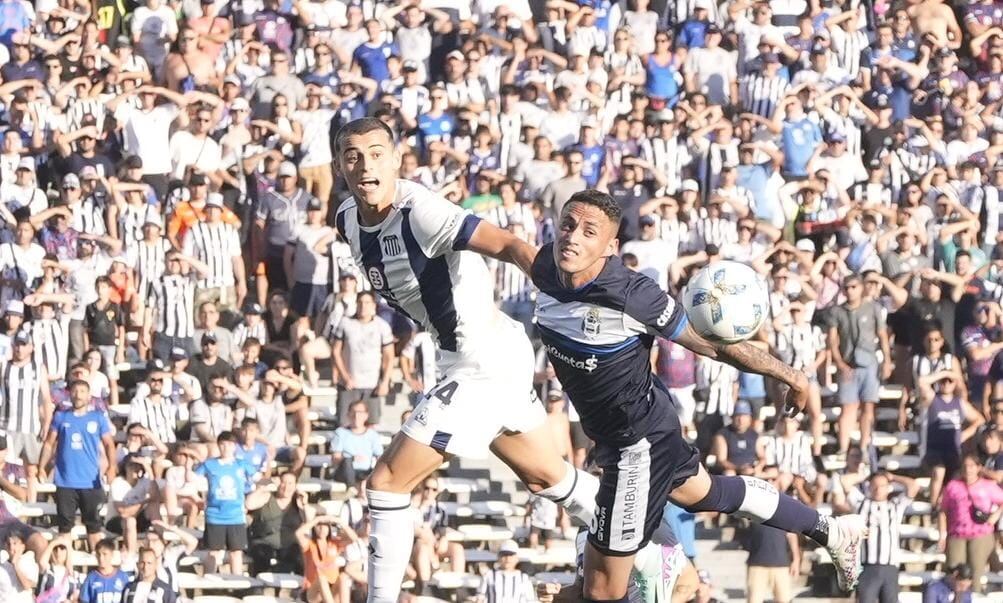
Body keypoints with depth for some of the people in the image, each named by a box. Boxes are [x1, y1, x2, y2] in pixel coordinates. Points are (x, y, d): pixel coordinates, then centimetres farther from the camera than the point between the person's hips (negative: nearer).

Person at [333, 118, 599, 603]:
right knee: (545, 477, 25)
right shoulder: (347, 220, 2)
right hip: (464, 358, 10)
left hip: (487, 363, -10)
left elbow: (507, 246, -32)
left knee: (387, 482, -9)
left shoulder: (419, 211, -23)